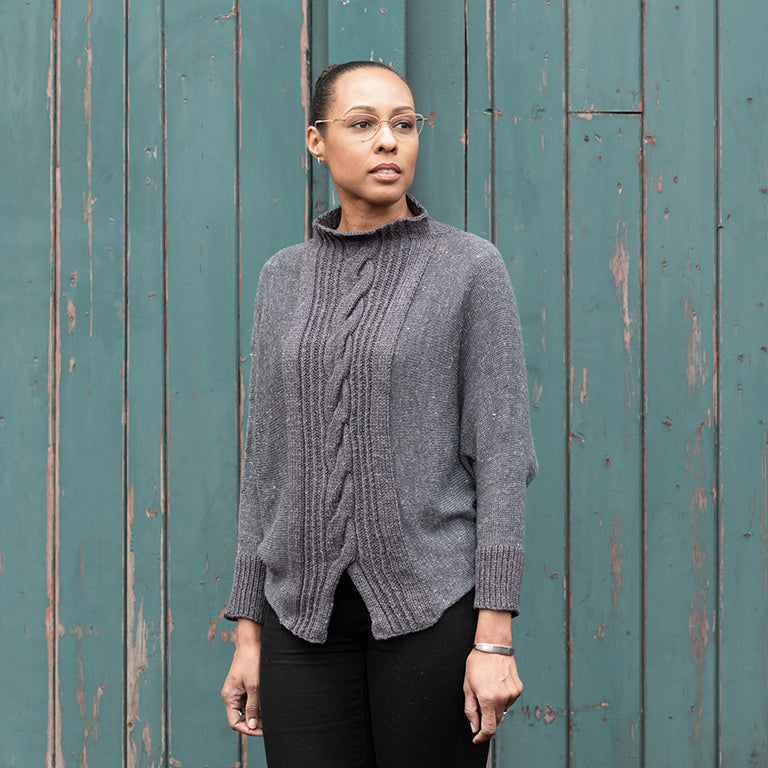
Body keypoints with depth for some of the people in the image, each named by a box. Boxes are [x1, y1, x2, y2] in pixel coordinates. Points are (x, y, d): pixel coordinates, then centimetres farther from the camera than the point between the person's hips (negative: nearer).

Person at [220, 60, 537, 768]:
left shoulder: (469, 266, -2)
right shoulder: (285, 278, 9)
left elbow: (501, 453, -6)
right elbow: (268, 457, 11)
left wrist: (495, 636, -11)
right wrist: (248, 633, 8)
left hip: (431, 603, -3)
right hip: (306, 611, 3)